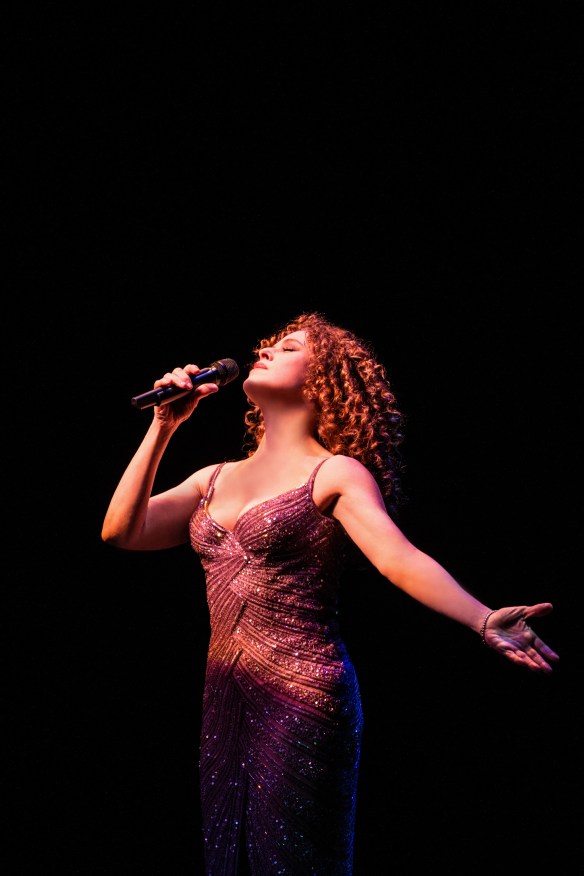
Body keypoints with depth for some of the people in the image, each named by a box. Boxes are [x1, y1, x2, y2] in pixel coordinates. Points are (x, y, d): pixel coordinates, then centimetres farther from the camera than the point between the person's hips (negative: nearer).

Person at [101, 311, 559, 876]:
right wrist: (163, 426, 3)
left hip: (301, 697, -6)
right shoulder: (216, 478, 13)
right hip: (224, 697, 6)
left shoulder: (335, 473, -4)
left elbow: (401, 559, -18)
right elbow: (121, 531, 5)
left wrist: (484, 620, -35)